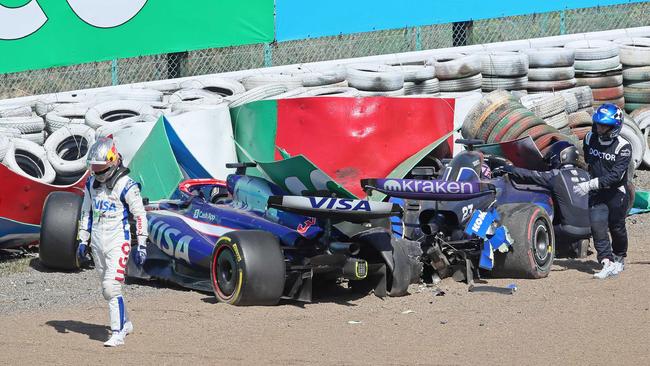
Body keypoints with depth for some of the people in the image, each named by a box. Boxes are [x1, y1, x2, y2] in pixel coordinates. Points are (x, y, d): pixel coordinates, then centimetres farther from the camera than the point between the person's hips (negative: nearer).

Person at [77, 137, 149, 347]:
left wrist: (141, 246, -11)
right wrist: (83, 241, 15)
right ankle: (125, 324, 31)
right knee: (108, 289, 14)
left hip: (117, 241, -7)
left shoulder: (126, 185, -13)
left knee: (111, 288, -16)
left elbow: (140, 215, -10)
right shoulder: (92, 183, 8)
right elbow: (86, 213, 19)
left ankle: (118, 333, -12)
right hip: (97, 241, 7)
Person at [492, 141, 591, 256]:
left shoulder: (556, 175, -5)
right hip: (590, 228, 6)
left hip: (572, 229, -6)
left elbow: (529, 175, -1)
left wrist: (504, 169, 12)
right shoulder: (585, 174, 11)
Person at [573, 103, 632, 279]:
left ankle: (619, 258, 33)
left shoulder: (623, 147, -17)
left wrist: (590, 185, -32)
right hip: (597, 192, 3)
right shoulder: (589, 139, -2)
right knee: (597, 225, -14)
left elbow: (616, 175, -25)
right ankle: (607, 263, -17)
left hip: (616, 191, -3)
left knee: (617, 228, 7)